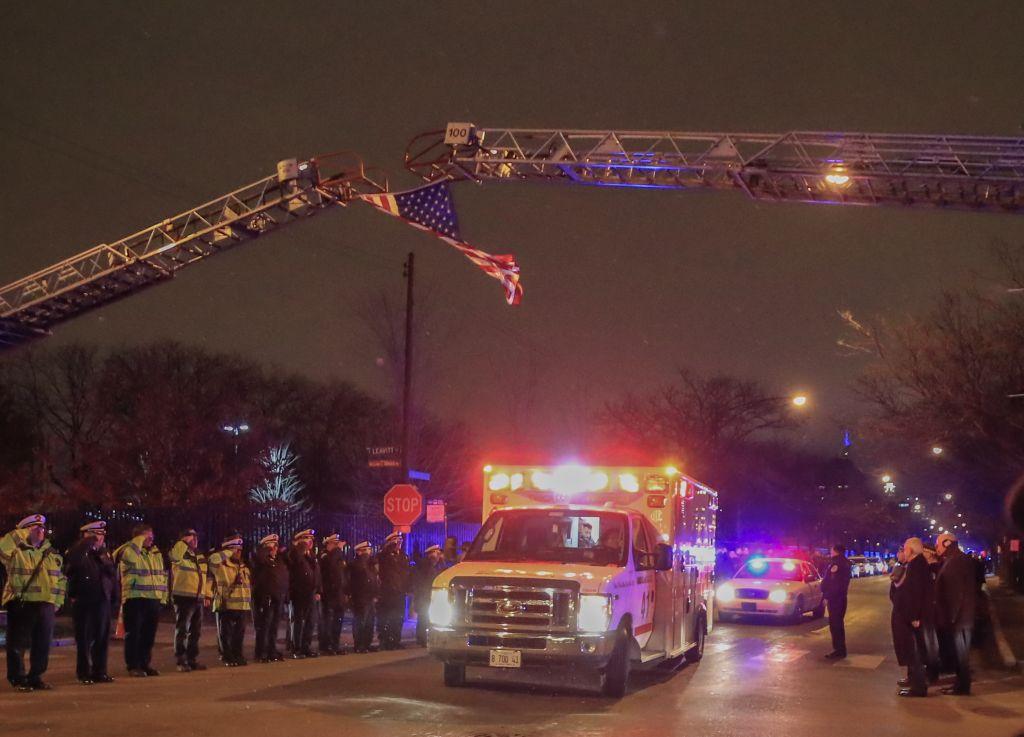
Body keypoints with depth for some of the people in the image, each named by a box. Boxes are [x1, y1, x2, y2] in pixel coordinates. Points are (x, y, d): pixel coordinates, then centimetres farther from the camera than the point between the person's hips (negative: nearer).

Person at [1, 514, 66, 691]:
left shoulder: (51, 554, 15)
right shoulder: (16, 552, -2)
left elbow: (60, 580, 19)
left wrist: (57, 602, 11)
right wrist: (19, 534, -19)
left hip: (46, 605, 5)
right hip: (21, 605, -5)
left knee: (43, 645, 7)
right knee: (18, 644, 1)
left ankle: (35, 678, 19)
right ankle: (18, 679, 11)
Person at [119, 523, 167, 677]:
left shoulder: (157, 554, 16)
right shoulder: (131, 551, -5)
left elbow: (163, 576, 21)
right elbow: (129, 555, -32)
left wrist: (163, 597, 15)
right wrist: (140, 540, -20)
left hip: (154, 600, 6)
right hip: (135, 599, -6)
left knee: (149, 635, 11)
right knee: (134, 634, -2)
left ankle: (145, 664, 20)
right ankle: (133, 666, 4)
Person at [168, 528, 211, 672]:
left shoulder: (201, 557, 17)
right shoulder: (179, 553, -4)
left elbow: (207, 577, 23)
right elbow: (175, 552, -31)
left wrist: (207, 595, 18)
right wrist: (184, 541, -18)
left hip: (198, 598, 7)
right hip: (183, 597, -7)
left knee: (196, 631, 12)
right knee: (182, 630, -3)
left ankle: (192, 659, 21)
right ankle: (180, 661, 1)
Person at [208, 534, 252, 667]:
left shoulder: (243, 567, 16)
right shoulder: (221, 565, -6)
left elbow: (249, 584, 24)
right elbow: (214, 558, -28)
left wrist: (249, 601, 20)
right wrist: (230, 552, -17)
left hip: (242, 606, 6)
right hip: (225, 605, -6)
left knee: (239, 633, 10)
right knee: (225, 633, 0)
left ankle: (237, 656, 20)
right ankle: (227, 657, 8)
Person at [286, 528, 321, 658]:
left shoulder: (312, 557, 15)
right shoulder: (296, 555, -7)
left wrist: (318, 591, 10)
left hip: (311, 595, 7)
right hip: (299, 595, -7)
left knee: (311, 622, 11)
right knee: (298, 622, -1)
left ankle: (306, 647, 21)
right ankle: (296, 650, 5)